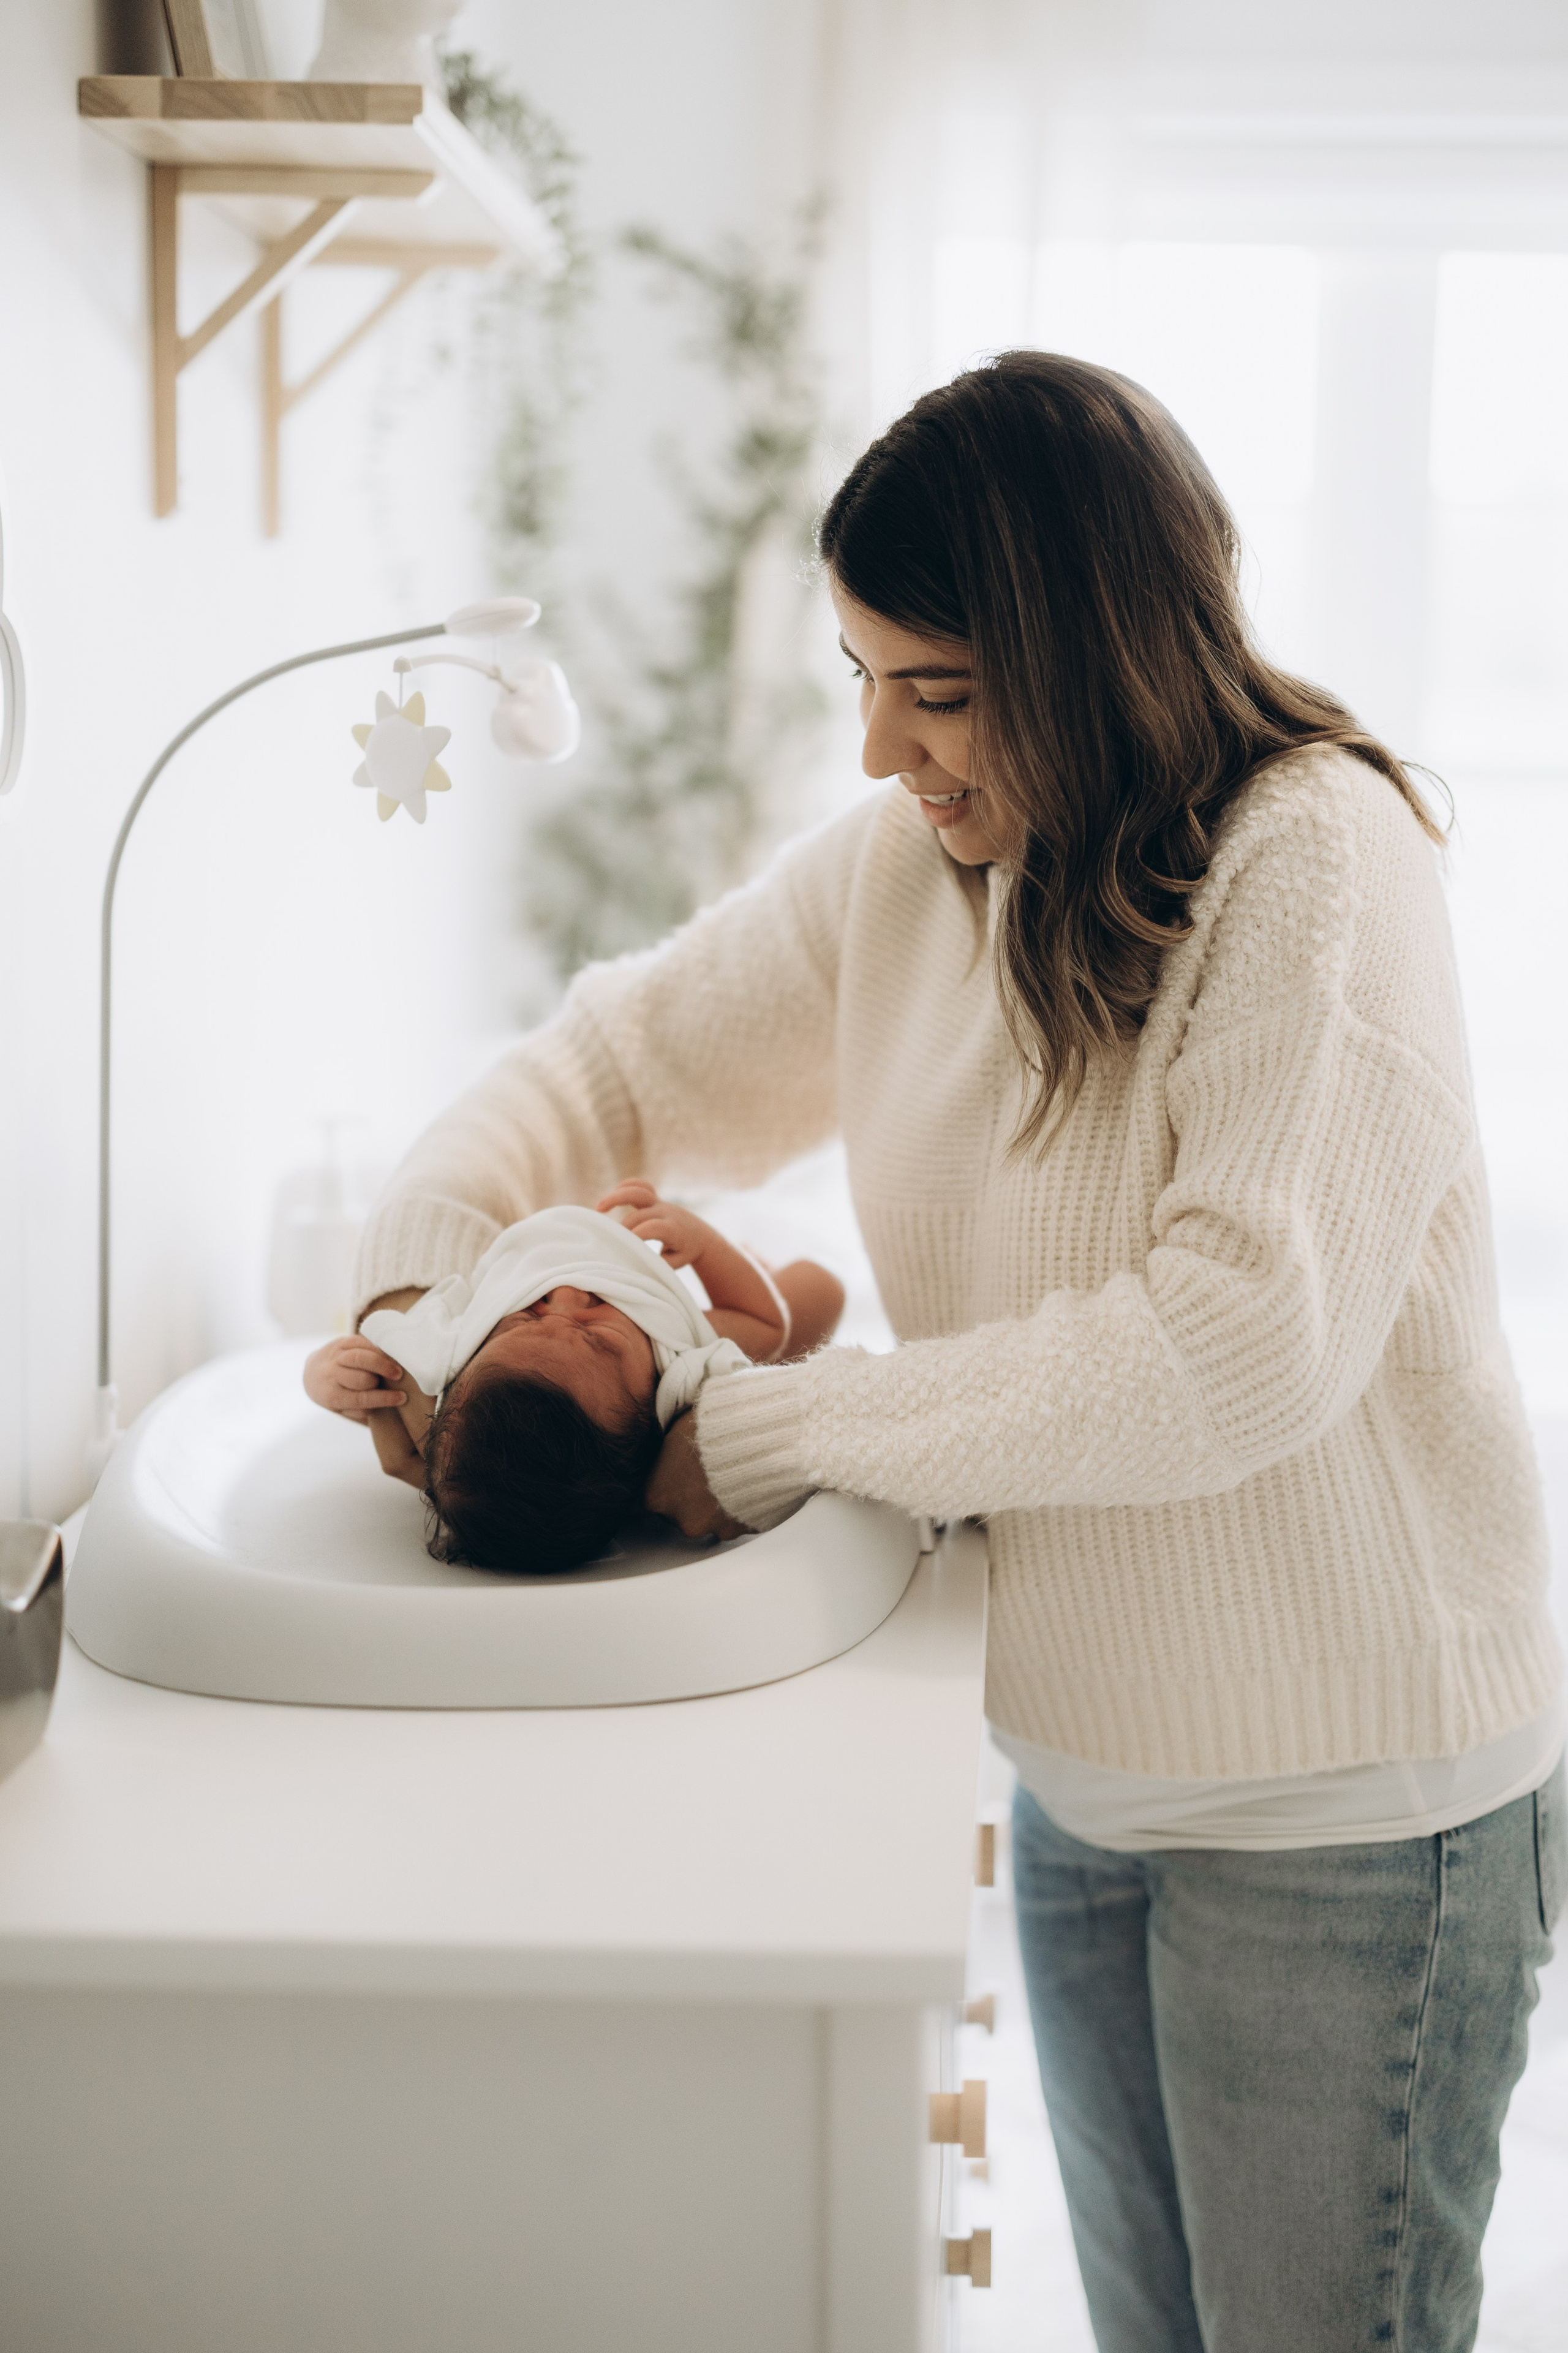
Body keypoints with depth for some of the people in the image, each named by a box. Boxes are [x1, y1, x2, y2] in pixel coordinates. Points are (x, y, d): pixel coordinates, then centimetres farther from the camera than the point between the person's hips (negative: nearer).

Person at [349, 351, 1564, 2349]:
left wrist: (779, 1432, -24)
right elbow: (622, 1056, 11)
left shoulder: (1319, 859, -20)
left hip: (1347, 1806, -6)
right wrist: (419, 1273, -10)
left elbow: (1244, 1341, -29)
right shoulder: (908, 863, 0)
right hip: (1087, 1772, 7)